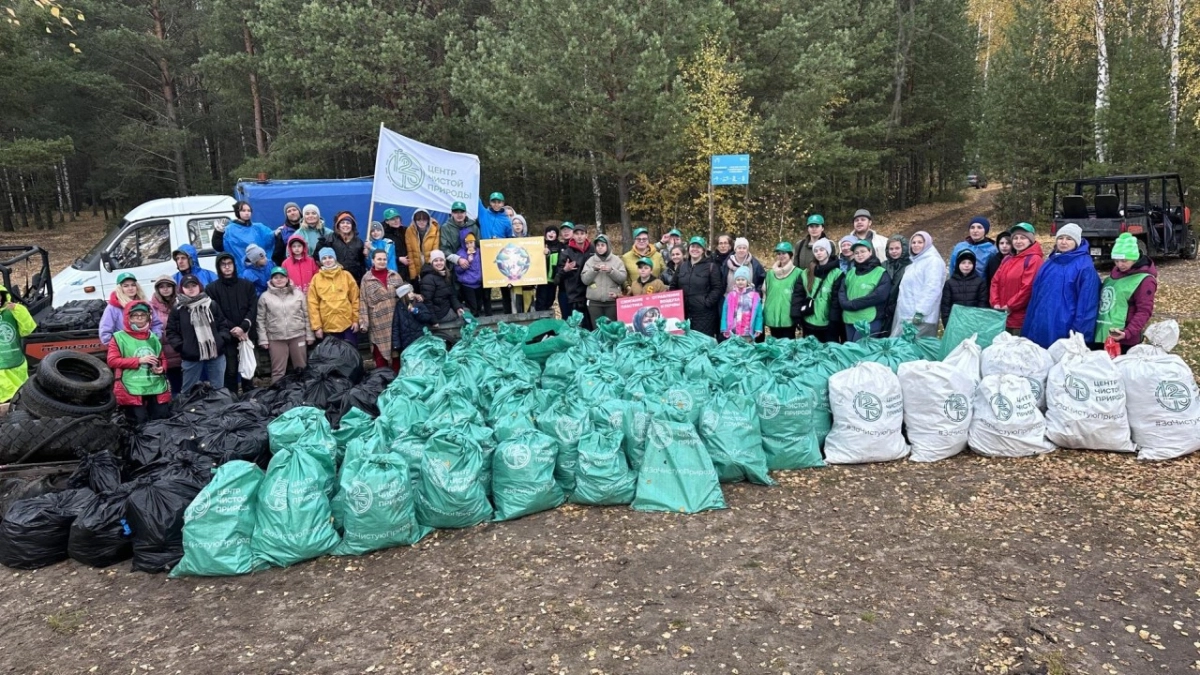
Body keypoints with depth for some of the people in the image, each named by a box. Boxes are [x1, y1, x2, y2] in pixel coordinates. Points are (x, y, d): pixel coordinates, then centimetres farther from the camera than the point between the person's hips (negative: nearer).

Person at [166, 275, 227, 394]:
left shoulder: (212, 304, 8)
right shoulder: (178, 309, 1)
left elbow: (223, 324, 11)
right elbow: (171, 331, 2)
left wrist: (222, 339, -4)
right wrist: (181, 346, -10)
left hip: (216, 353, 2)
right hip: (191, 357, -2)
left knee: (219, 389, 12)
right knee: (188, 390, 6)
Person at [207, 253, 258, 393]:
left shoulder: (247, 285, 11)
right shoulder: (212, 289, 4)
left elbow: (253, 308, 1)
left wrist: (243, 327, -14)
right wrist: (233, 329, -14)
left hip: (246, 335, 2)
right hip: (227, 337, -2)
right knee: (231, 371, 0)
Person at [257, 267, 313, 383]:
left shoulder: (298, 293, 5)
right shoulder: (265, 297, 3)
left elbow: (306, 316, 7)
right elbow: (261, 320, 4)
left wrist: (309, 335, 4)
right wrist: (263, 339, -1)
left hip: (298, 336, 1)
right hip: (276, 338, -1)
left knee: (301, 368, 10)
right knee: (278, 371, 2)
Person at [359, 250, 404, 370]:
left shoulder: (395, 275, 7)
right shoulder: (367, 279, 0)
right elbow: (363, 302, -3)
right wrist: (363, 322, -8)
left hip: (396, 321, 2)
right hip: (378, 324, -2)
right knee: (380, 356, 4)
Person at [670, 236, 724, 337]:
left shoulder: (711, 266, 0)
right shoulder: (682, 266, 15)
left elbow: (718, 288, -6)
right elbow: (674, 286, 20)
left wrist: (707, 302, -13)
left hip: (704, 314, -5)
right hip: (684, 312, 5)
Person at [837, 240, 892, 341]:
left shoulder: (881, 273, -1)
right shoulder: (850, 272, 17)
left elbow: (879, 295, -13)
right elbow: (841, 291, 10)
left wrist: (853, 304, -13)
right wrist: (846, 304, -12)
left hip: (870, 321, -6)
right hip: (849, 319, 6)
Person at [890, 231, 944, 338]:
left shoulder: (933, 261, -7)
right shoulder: (913, 261, 21)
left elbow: (932, 289, -17)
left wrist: (920, 311, -22)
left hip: (921, 316, -9)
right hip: (905, 315, 9)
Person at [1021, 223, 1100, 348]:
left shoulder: (1085, 266, -7)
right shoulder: (1050, 263, 15)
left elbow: (1086, 302, -11)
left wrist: (1079, 332, -14)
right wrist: (1028, 327, 14)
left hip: (1064, 331, -7)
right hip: (1040, 328, 7)